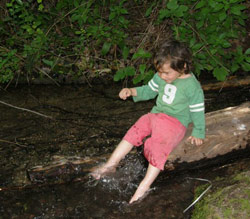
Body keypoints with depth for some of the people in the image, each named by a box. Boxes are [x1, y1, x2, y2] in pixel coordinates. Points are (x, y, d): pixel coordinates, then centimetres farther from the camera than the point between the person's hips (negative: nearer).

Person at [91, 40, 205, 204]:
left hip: (176, 121, -6)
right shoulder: (160, 77, 6)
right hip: (156, 115, 6)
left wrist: (198, 133, 0)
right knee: (135, 131, -17)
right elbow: (149, 91, 22)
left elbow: (198, 111, -3)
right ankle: (111, 164, -16)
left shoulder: (192, 86, -11)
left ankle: (145, 185, -28)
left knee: (158, 145, -27)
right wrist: (132, 91, 5)